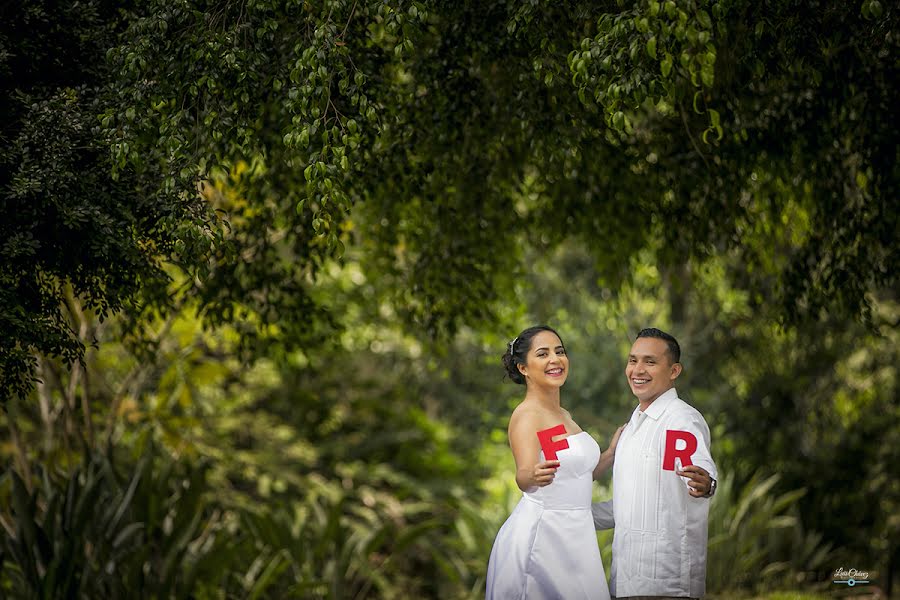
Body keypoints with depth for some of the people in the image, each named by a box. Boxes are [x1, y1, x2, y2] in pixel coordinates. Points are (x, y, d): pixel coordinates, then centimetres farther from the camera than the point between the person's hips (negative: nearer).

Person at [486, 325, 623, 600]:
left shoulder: (563, 415, 13)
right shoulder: (526, 415, -13)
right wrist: (533, 477, -49)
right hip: (539, 533, -8)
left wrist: (613, 452, 13)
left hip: (573, 535, 8)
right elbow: (523, 478, -29)